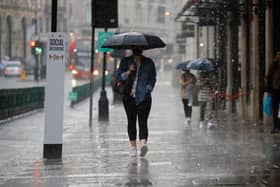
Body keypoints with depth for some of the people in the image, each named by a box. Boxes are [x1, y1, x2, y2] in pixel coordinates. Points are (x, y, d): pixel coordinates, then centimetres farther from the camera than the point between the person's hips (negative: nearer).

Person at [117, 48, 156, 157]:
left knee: (143, 121, -13)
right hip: (129, 96, 1)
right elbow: (119, 77, 1)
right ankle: (133, 147, 6)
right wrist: (128, 72, -16)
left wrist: (148, 89, -4)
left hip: (143, 97, -1)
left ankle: (143, 143, -28)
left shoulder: (149, 62, 8)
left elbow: (153, 79, 11)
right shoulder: (125, 61, 8)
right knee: (131, 121, 3)